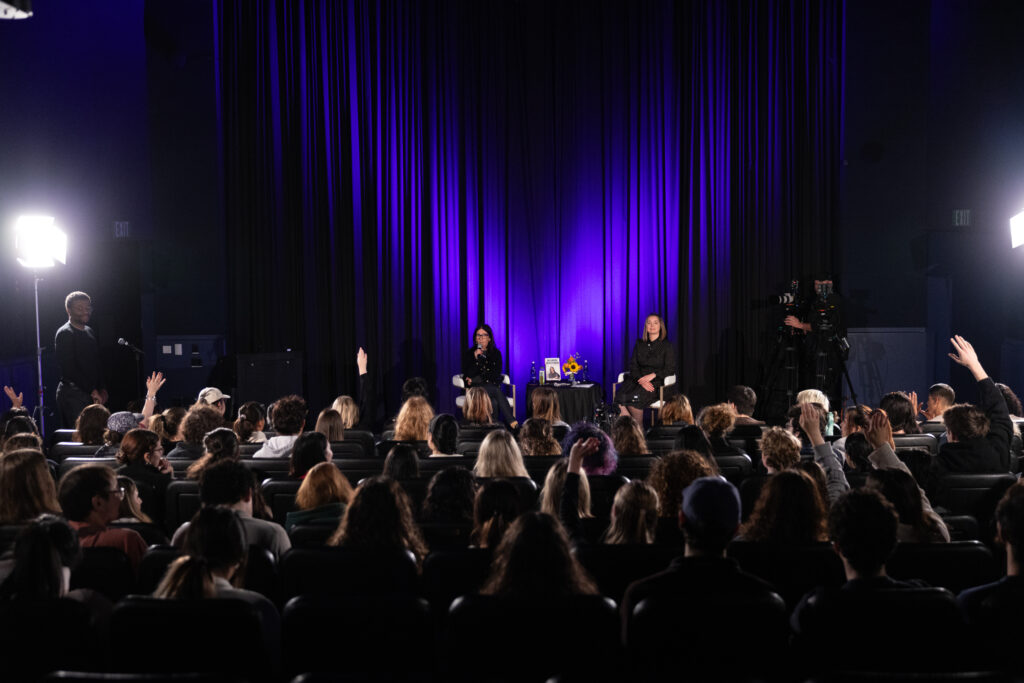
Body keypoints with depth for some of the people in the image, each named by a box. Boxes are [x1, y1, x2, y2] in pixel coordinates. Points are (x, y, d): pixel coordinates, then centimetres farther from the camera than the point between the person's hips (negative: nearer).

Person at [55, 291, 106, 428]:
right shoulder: (64, 333, -7)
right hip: (73, 395, -8)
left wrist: (102, 389, 9)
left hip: (92, 395, 8)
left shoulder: (90, 332, 18)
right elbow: (68, 369, -14)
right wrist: (92, 391, -14)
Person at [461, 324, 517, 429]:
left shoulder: (496, 353, 12)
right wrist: (476, 359, -16)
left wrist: (477, 379, -8)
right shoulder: (469, 354, 6)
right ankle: (512, 422, -44)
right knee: (496, 391, -35)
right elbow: (467, 376, -4)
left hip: (492, 386, 2)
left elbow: (496, 374, 2)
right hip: (476, 389, -2)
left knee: (494, 403, -36)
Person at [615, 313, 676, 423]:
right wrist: (641, 380, -10)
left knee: (634, 398, -34)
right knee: (620, 397, -30)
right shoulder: (639, 345, 18)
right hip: (638, 379, 4)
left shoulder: (667, 346, 6)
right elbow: (633, 366, 10)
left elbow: (670, 369, 0)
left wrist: (653, 375, -15)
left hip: (657, 382, -4)